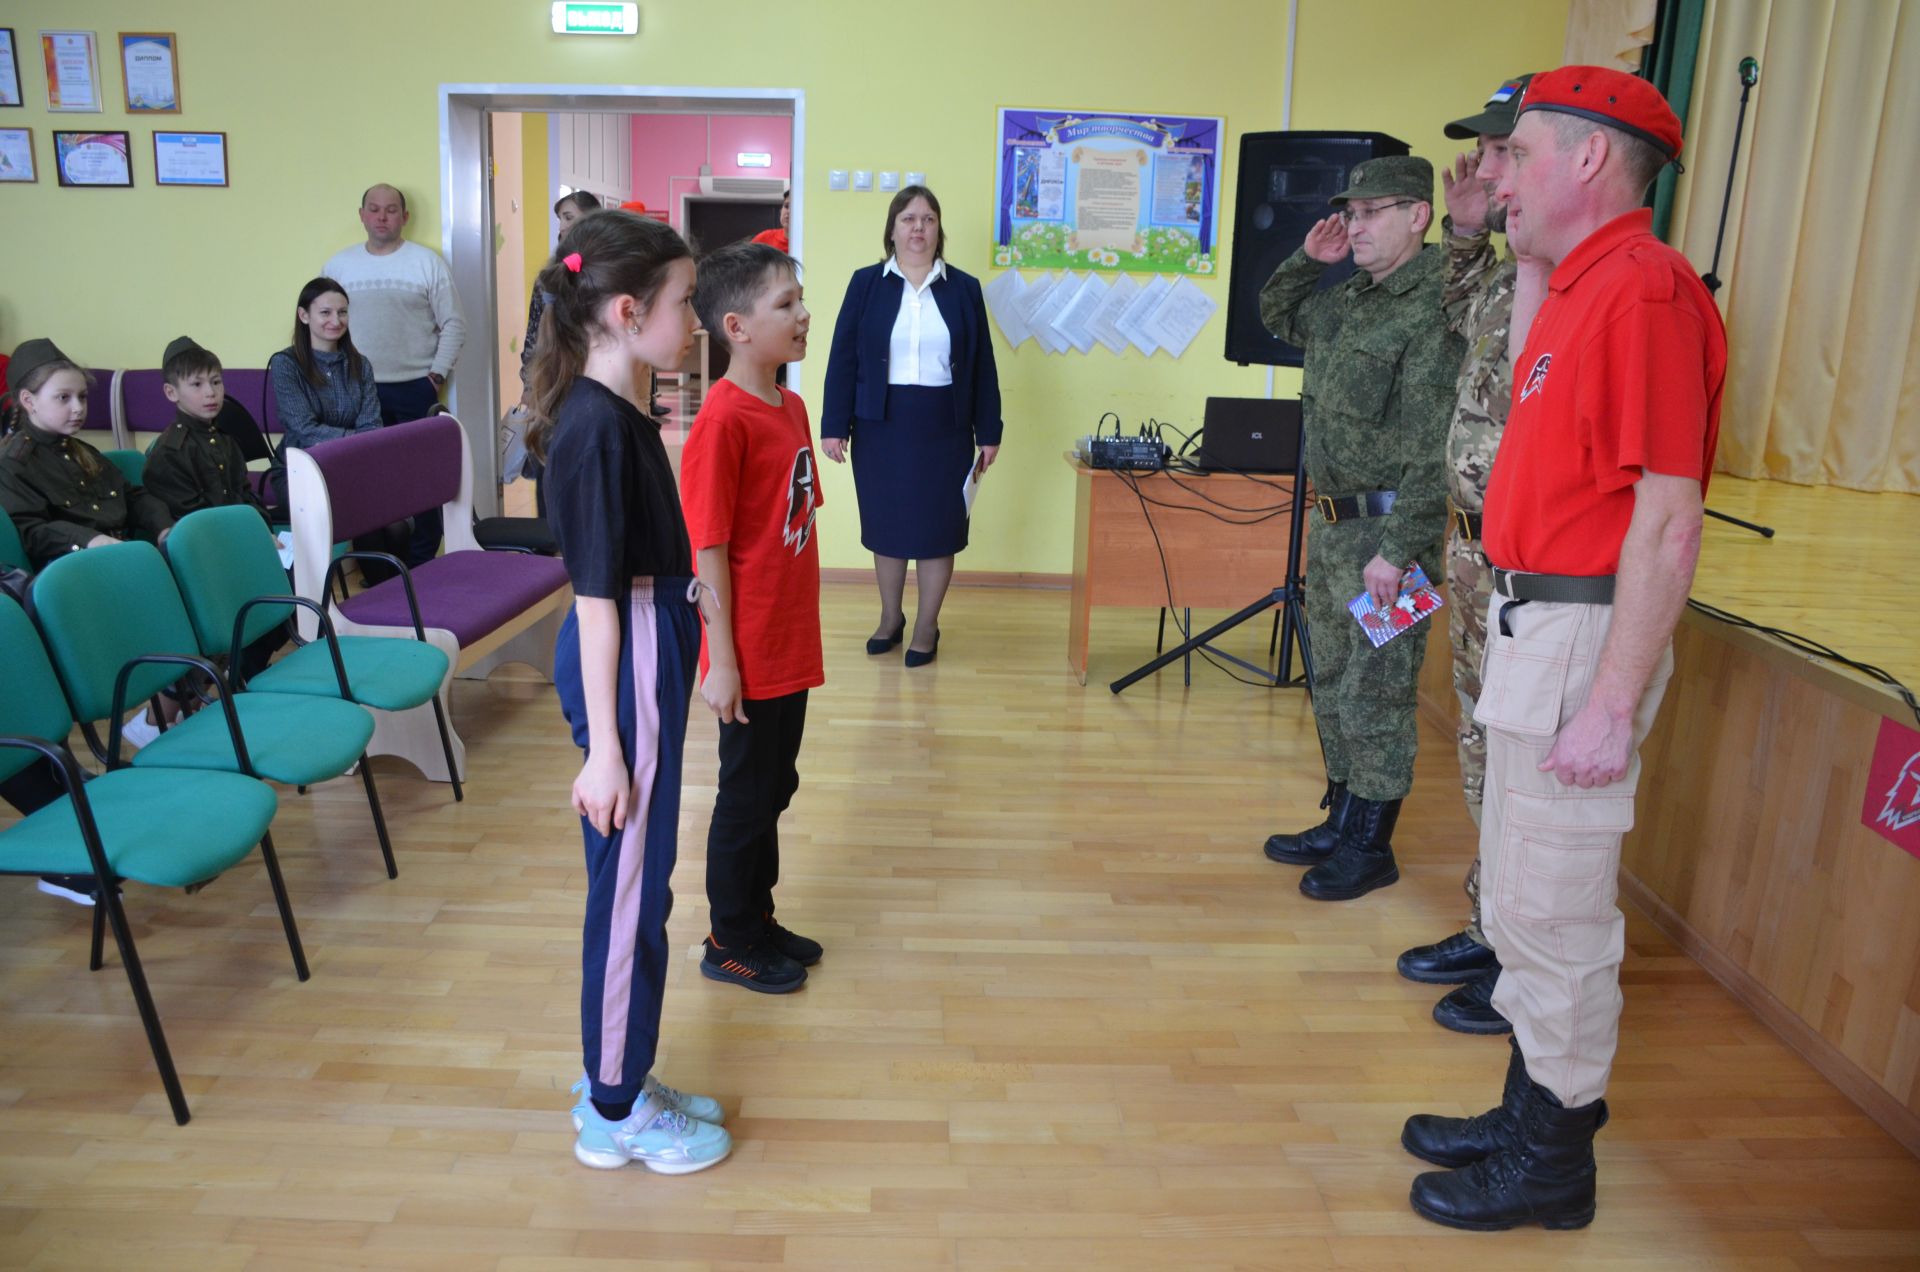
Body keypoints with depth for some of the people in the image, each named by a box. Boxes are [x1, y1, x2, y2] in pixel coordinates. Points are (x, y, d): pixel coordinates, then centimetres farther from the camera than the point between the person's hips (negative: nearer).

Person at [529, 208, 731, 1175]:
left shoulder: (616, 415, 9)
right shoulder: (597, 428, -20)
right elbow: (597, 596, -21)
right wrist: (603, 748, -18)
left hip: (647, 658, 10)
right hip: (625, 668, -10)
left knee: (639, 885, 18)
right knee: (628, 889, 4)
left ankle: (621, 1082, 35)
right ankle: (616, 1116, 22)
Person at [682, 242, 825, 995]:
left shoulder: (791, 408, 7)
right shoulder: (723, 421, -19)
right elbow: (708, 550, -18)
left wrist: (802, 631, 17)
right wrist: (721, 661, -17)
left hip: (791, 645, 8)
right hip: (750, 654, -8)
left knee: (774, 788, 19)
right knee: (747, 796, 7)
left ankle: (757, 919, 37)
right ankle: (730, 945, 26)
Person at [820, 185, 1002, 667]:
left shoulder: (964, 288, 3)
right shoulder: (866, 283, 1)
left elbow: (982, 365, 4)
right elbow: (843, 357, -1)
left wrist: (988, 431, 2)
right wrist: (834, 425, -6)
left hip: (943, 427, 0)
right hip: (880, 424, 0)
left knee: (937, 528, 5)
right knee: (885, 524, 11)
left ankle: (927, 626, 20)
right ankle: (890, 617, 30)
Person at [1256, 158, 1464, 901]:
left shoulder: (1435, 308, -17)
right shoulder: (1353, 299, 12)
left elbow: (1437, 450, -22)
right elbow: (1277, 314, 32)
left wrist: (1398, 550, -25)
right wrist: (1307, 258, 14)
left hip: (1386, 527, -9)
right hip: (1331, 522, 9)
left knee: (1374, 696, 0)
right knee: (1333, 686, 17)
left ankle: (1370, 848, 13)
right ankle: (1341, 823, 30)